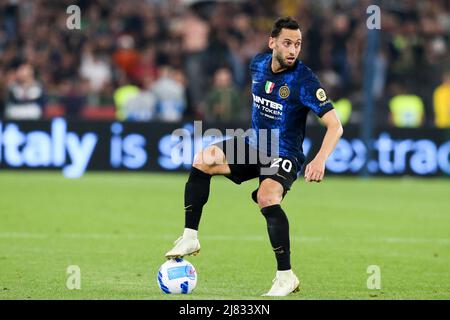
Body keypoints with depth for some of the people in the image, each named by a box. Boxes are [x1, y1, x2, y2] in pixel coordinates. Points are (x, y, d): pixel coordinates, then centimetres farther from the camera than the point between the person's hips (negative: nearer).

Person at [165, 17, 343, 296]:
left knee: (267, 197, -33)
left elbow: (335, 125, -26)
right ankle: (190, 238, -3)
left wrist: (320, 160, -41)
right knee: (202, 161, -10)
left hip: (284, 156, -7)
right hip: (254, 146, 7)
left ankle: (286, 277, -25)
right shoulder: (258, 64, -2)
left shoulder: (304, 80, -22)